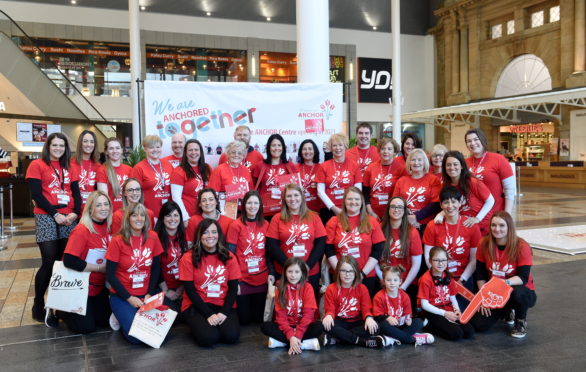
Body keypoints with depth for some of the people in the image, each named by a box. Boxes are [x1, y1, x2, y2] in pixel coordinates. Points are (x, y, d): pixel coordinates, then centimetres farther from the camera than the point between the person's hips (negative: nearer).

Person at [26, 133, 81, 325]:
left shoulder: (69, 168, 17)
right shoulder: (37, 165, 2)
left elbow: (76, 192, 11)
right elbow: (36, 194, -7)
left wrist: (75, 213, -7)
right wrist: (55, 214, -14)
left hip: (68, 219, 5)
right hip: (46, 218, -4)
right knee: (49, 262, -7)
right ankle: (38, 307, 6)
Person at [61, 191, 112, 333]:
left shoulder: (108, 227, -2)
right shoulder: (82, 230, -22)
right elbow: (69, 260, -29)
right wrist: (100, 268, -21)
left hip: (99, 287, 7)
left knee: (106, 320, 8)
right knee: (86, 327, -3)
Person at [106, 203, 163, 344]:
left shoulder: (153, 237, -1)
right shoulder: (117, 241, -10)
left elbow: (156, 268, 5)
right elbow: (110, 275, -9)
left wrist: (150, 294, -6)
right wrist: (129, 298, -14)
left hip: (147, 294, 3)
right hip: (122, 296, -3)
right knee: (136, 336, -21)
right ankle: (121, 318, 12)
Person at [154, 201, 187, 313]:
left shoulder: (184, 237, 6)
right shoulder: (156, 238, -9)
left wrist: (183, 287, -1)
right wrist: (165, 291, -7)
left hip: (183, 289, 3)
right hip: (164, 289, -3)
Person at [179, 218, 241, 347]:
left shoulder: (229, 257, 2)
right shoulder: (189, 258, -6)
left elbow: (233, 288, 1)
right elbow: (190, 290, -8)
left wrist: (224, 312, -14)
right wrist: (209, 314, -15)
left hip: (223, 305, 2)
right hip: (196, 306, -2)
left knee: (232, 336, -22)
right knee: (208, 338, -26)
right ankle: (199, 325, 8)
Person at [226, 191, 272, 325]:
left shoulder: (265, 224, 3)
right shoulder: (236, 225, -8)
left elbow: (268, 251, 10)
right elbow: (230, 253, -6)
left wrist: (271, 273, 4)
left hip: (262, 278, 3)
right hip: (242, 279, -3)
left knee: (259, 318, 10)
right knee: (243, 319, 7)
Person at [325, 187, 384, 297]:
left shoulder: (372, 222, 4)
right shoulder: (334, 222, 4)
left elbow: (377, 251, -1)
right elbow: (329, 250, 0)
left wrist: (363, 273, -8)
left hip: (367, 277, 0)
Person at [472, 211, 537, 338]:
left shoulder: (521, 247, -18)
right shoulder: (484, 244, -9)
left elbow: (523, 278, -23)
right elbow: (480, 275, -2)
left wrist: (504, 283, -40)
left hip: (522, 291, -3)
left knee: (517, 293, -40)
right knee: (479, 324, -13)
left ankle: (521, 322, -3)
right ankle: (507, 311, 20)